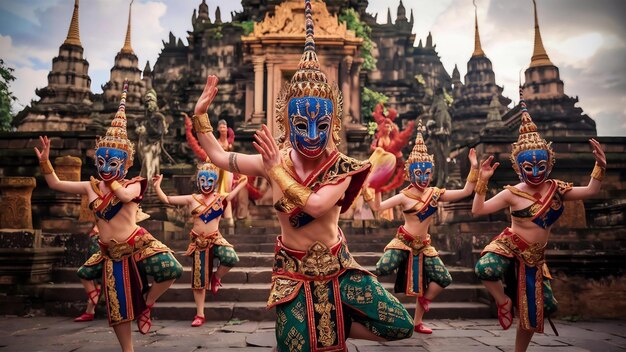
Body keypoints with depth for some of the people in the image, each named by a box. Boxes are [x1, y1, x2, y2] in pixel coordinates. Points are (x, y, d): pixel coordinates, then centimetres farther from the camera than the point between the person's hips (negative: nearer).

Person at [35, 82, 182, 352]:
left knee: (171, 270, -29)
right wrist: (45, 161, -3)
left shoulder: (132, 185, -6)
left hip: (137, 245, -4)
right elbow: (55, 183, 11)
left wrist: (112, 180, -14)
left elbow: (125, 196, -30)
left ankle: (145, 306, 0)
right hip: (111, 252, 4)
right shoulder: (91, 186, 6)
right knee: (118, 309, 10)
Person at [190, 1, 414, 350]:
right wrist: (201, 113, -8)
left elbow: (316, 205, -32)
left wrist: (277, 170, -29)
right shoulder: (275, 161, -9)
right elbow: (219, 156, -2)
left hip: (336, 266, 1)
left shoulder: (340, 167, -14)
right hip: (294, 271, 0)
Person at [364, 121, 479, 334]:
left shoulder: (435, 194, 3)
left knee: (444, 279, 3)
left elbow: (466, 192, 4)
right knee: (382, 269, -29)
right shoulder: (404, 196, -9)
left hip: (423, 245, 5)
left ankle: (417, 322, 19)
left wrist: (474, 167, -2)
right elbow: (377, 207, -17)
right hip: (403, 242, -5)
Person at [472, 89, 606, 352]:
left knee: (534, 312, 10)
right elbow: (477, 210, -13)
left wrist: (600, 165, -3)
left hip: (534, 257, 5)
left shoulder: (557, 189, 2)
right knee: (485, 269, -39)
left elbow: (590, 191, 10)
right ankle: (503, 300, -6)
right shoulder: (512, 193, -11)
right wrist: (482, 181, -23)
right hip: (508, 247, -4)